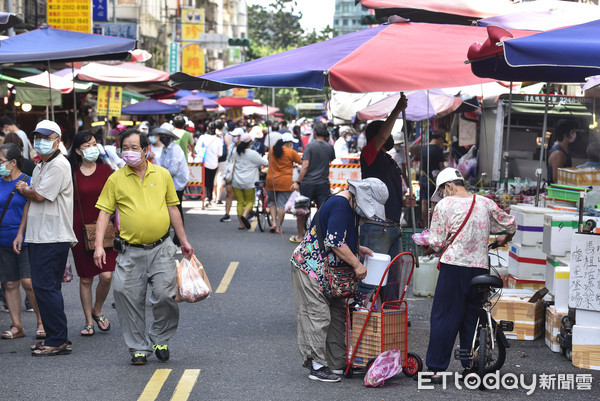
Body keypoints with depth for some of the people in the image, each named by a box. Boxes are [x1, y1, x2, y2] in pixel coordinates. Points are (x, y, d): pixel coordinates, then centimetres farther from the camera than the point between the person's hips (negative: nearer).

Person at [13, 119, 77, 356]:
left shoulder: (59, 165, -10)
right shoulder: (39, 167, 19)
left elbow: (39, 195, -16)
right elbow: (30, 202, 21)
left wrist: (23, 189, 5)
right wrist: (21, 233, 15)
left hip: (53, 238, -9)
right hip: (38, 238, 9)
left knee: (45, 288, -11)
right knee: (45, 289, 10)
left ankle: (58, 341, -6)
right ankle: (54, 338, 16)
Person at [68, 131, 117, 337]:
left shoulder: (106, 170, 3)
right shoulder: (71, 174, 0)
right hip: (81, 231, 0)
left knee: (106, 275, -8)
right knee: (85, 279, 5)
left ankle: (97, 310, 19)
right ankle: (89, 321, 18)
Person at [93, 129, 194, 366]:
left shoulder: (162, 175, 6)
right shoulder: (116, 179, 1)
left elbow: (172, 208, 13)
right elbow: (104, 213, 0)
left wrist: (184, 240, 14)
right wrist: (99, 245, -10)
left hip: (161, 248, 0)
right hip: (130, 251, 0)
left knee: (165, 295, -7)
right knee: (128, 298, -1)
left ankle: (160, 339, 17)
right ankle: (138, 348, 13)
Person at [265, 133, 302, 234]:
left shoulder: (271, 150, 5)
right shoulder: (291, 152, -9)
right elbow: (301, 161, -1)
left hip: (271, 181, 4)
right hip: (285, 182, -4)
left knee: (272, 202, 18)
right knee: (282, 205, 1)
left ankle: (274, 223, 2)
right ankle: (278, 227, 2)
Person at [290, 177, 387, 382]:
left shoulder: (348, 205, 13)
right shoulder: (340, 205, -19)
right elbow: (335, 243, -25)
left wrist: (357, 248, 11)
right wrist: (357, 265, -18)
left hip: (327, 271, 11)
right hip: (310, 267, -11)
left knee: (338, 315, 10)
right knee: (317, 315, -9)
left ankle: (338, 363, 15)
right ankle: (316, 365, -6)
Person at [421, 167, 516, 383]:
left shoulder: (444, 205, -3)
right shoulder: (486, 203, 9)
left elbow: (436, 243, -4)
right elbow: (510, 224, 20)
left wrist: (429, 249, 18)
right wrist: (504, 239, 40)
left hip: (454, 266, -4)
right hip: (480, 266, 4)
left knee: (443, 317, 1)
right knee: (472, 316, 14)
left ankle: (436, 368, 2)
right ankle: (470, 366, 16)